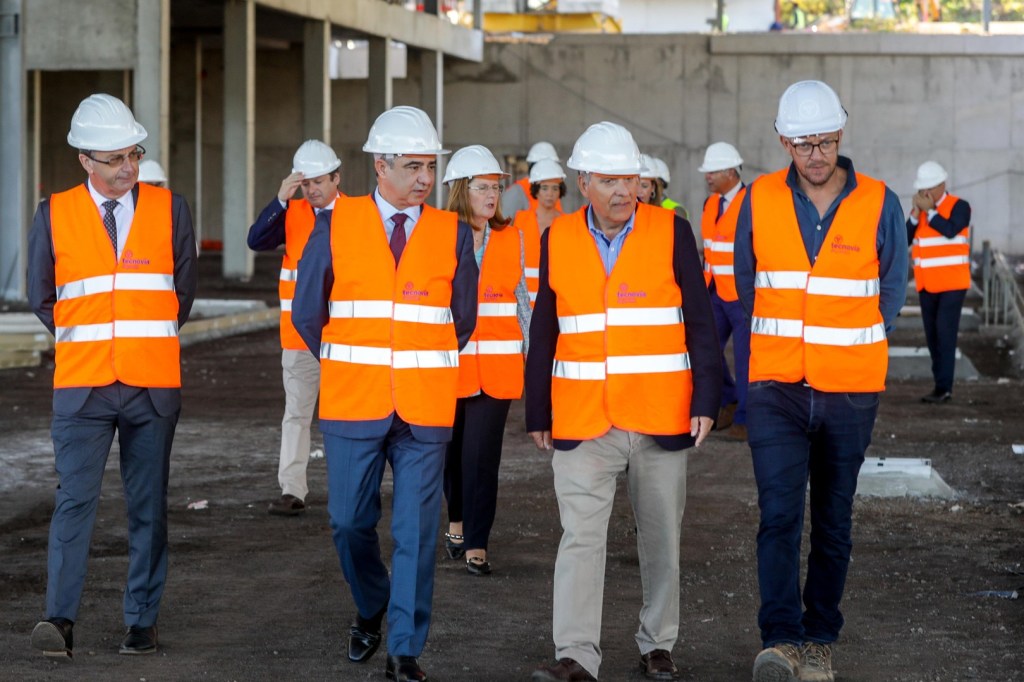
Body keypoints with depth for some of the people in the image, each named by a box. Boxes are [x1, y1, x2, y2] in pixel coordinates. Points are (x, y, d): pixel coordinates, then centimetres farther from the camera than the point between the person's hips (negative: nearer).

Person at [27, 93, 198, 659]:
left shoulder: (170, 209, 4)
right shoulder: (54, 215, 2)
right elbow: (41, 298, 11)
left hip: (153, 384, 1)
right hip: (82, 384, -1)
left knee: (148, 506, 6)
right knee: (75, 499, -10)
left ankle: (141, 622, 12)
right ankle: (59, 619, -12)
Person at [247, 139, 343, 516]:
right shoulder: (291, 213, 4)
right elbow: (257, 241, -11)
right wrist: (281, 199, -20)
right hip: (299, 334, 2)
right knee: (296, 411, 0)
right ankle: (292, 490, 0)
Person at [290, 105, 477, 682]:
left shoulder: (453, 234, 3)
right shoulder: (336, 224, 1)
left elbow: (462, 322, 11)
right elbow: (307, 313, 7)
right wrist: (347, 370, 12)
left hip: (425, 408, 0)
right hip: (352, 403, 0)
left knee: (417, 530, 0)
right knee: (351, 521, 7)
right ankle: (372, 610, 35)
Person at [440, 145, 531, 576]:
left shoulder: (510, 238, 6)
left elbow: (521, 299, 13)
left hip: (498, 366, 1)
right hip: (449, 363, -1)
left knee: (483, 454, -5)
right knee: (454, 450, 12)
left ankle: (476, 545, -1)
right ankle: (458, 521, 36)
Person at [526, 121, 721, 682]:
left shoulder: (672, 233, 0)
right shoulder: (558, 240, 5)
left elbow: (700, 323, 1)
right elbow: (543, 333, 10)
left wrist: (705, 400, -5)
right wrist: (537, 414, 9)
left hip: (660, 419, 0)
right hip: (581, 421, 0)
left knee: (660, 539, 9)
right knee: (580, 537, -7)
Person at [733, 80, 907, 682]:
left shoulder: (879, 205, -3)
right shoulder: (760, 202, 1)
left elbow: (891, 293, 8)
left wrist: (848, 354, 9)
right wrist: (771, 354, 12)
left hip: (850, 390, 0)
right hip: (776, 388, 0)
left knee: (834, 519, 8)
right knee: (779, 512, -13)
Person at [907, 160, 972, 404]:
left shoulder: (959, 207, -5)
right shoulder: (919, 209, 10)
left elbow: (951, 231, -23)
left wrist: (929, 210, -17)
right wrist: (916, 213, -9)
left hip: (952, 283, -6)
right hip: (927, 285, 6)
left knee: (945, 333, -13)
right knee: (932, 336, 4)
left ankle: (944, 387, -13)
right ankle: (942, 386, 9)